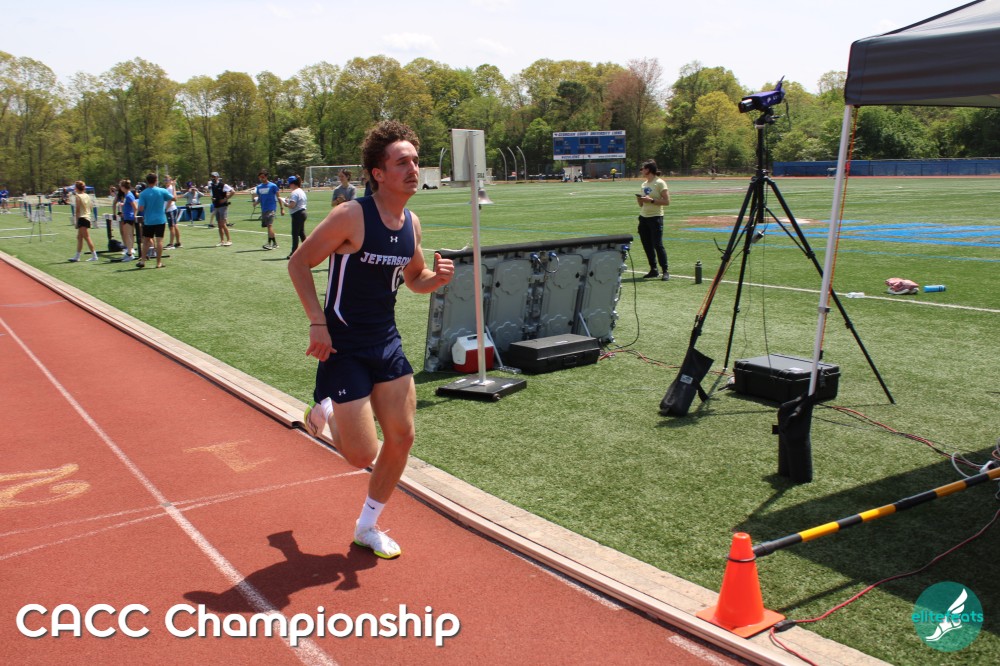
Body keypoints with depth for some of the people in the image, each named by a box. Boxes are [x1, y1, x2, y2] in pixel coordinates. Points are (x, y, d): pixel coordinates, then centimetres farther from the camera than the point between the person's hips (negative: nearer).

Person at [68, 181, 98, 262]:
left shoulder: (78, 196, -11)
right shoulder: (87, 196, 11)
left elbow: (77, 210, -14)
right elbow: (91, 207, 13)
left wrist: (76, 221, -12)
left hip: (82, 218, -9)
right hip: (88, 218, 9)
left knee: (87, 237, -8)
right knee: (79, 237, 15)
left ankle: (94, 256, -10)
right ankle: (77, 256, 20)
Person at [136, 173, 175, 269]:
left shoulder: (143, 194, -6)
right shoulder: (162, 191, -6)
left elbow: (141, 208, -11)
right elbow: (173, 198, 4)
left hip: (148, 221, 1)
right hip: (160, 220, 0)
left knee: (146, 240, 13)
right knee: (159, 240, -1)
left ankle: (143, 260, 13)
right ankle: (159, 262, -1)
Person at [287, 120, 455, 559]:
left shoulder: (411, 223, 3)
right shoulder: (352, 217, -18)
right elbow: (299, 263, -11)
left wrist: (437, 277, -5)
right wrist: (318, 322, -19)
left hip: (387, 343, 7)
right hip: (343, 348, -7)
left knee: (401, 438, 6)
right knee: (363, 455, -6)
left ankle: (368, 526, 27)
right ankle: (324, 413, 29)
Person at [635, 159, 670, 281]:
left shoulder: (659, 183, -7)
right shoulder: (643, 184, 14)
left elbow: (667, 201, -13)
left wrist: (651, 200, -20)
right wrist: (639, 200, -3)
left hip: (655, 217, -7)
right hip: (643, 217, 7)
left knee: (658, 245, -10)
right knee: (647, 245, 7)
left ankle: (665, 271, -4)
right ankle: (653, 270, 16)